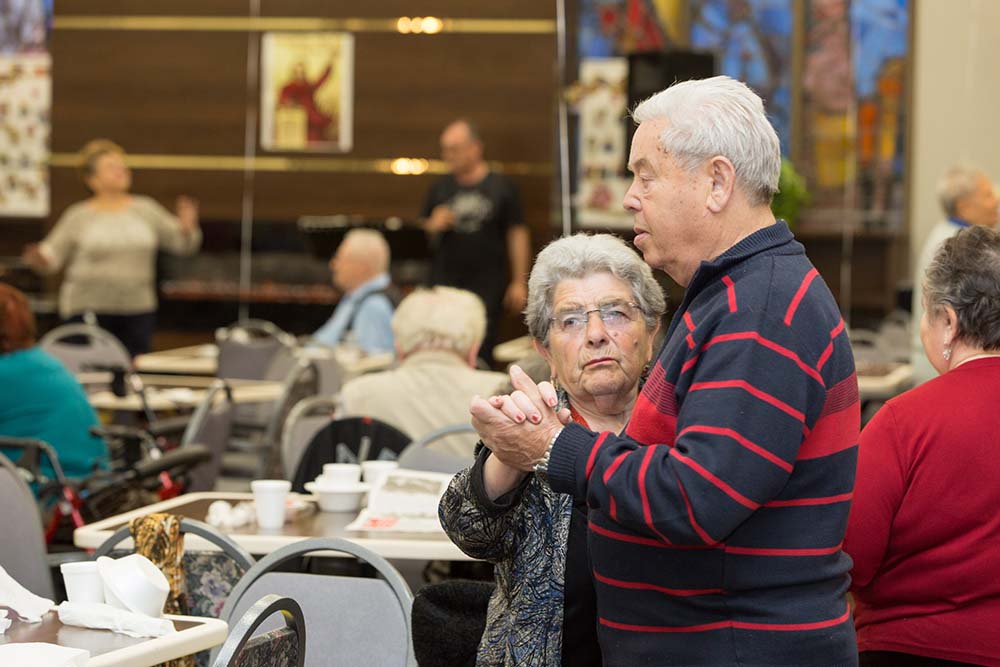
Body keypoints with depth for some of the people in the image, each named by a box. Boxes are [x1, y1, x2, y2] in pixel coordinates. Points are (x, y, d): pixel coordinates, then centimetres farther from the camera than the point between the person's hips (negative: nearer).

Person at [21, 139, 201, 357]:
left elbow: (182, 243, 10)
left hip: (137, 309, 2)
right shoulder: (79, 216, 2)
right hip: (88, 308, -2)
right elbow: (52, 256, 1)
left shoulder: (146, 210, 9)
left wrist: (187, 227, -11)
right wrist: (39, 259, -21)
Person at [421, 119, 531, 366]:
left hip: (488, 284, -3)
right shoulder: (440, 188, 10)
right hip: (445, 281, 3)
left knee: (481, 351, -4)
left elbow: (517, 234, 1)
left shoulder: (501, 187, 1)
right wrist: (434, 226, -7)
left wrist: (519, 282, -3)